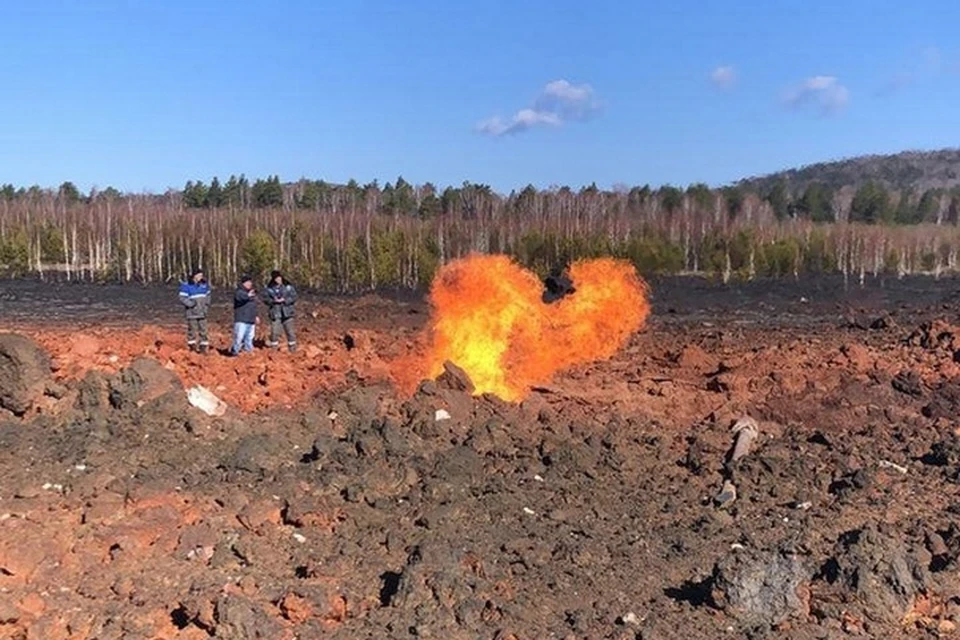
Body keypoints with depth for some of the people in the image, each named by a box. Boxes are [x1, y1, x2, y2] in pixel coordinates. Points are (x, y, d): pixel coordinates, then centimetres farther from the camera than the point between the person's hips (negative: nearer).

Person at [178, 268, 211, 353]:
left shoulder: (204, 284, 8)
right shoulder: (186, 286, -9)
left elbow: (208, 295, 18)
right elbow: (182, 298, -12)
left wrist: (207, 306, 6)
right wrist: (193, 304, -20)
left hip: (202, 313, 5)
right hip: (191, 313, -5)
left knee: (203, 330, 5)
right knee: (192, 330, 1)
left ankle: (203, 347, 12)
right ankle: (192, 347, 13)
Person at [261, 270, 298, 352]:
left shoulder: (288, 287, 5)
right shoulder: (269, 289, 5)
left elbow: (294, 297, 1)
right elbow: (265, 299, -1)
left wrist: (285, 300, -13)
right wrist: (273, 301, -18)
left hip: (287, 313, 0)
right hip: (275, 314, 0)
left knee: (289, 331, 3)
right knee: (274, 332, -2)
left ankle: (292, 348, 14)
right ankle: (274, 349, 9)